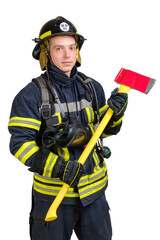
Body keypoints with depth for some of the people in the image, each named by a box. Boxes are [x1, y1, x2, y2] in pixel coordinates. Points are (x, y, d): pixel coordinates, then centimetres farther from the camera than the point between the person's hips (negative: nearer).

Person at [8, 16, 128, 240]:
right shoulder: (31, 95, -11)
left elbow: (105, 129, 14)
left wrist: (115, 112, -8)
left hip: (94, 190, 4)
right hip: (53, 193, -4)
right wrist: (57, 167, -28)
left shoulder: (92, 88, 4)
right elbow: (20, 143, -15)